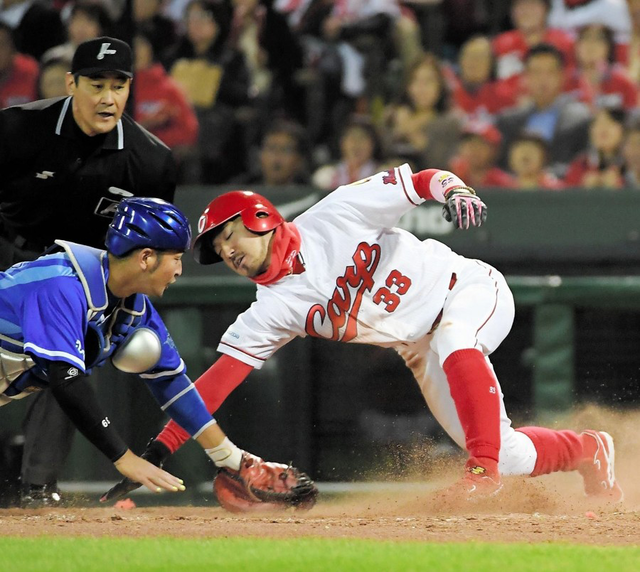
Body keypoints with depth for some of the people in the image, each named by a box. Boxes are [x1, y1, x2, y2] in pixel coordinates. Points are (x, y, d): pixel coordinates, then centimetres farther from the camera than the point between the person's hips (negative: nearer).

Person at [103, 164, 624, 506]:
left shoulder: (336, 216, -16)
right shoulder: (272, 311, -7)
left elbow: (420, 182, -13)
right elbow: (217, 380, -12)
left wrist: (454, 191, -36)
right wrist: (157, 450, -20)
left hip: (472, 291, -5)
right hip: (422, 352, 5)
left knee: (452, 339, -40)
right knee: (508, 455, -2)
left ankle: (484, 470, -35)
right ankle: (589, 450, 28)